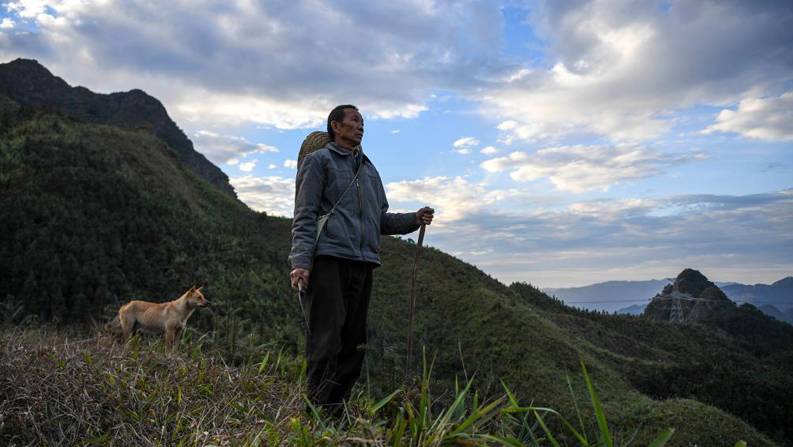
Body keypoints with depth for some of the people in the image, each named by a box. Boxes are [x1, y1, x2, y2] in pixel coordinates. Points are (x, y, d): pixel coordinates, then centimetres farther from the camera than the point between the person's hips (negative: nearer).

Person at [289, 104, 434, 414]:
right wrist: (301, 261, -13)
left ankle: (337, 407, 13)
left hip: (363, 262, 7)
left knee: (354, 341, 6)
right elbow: (305, 216, -2)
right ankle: (321, 410, -5)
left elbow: (381, 219, 25)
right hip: (328, 259, -6)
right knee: (326, 339, -10)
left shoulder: (369, 170, 26)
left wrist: (414, 220, 8)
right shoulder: (318, 160, 8)